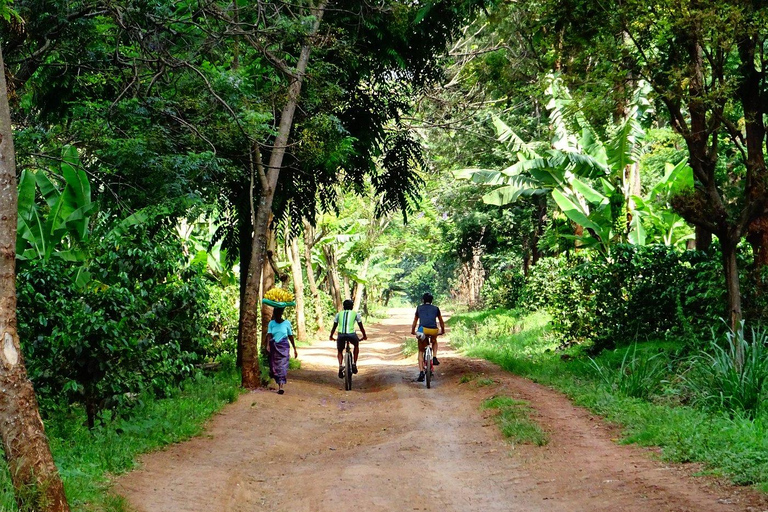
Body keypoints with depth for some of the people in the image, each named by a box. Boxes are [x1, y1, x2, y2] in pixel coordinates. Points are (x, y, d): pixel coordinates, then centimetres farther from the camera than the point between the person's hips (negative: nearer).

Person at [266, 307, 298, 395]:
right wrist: (268, 345, -26)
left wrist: (294, 349, 8)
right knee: (274, 367, 4)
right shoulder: (271, 323, 3)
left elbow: (290, 336, 6)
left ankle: (281, 387, -19)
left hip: (283, 347, -2)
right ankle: (279, 383, 24)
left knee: (282, 366, -12)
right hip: (274, 347, 2)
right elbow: (269, 335, -9)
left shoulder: (286, 323, 1)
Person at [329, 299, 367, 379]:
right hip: (351, 334, -1)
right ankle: (354, 364, 24)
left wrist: (331, 336, 39)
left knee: (340, 351, 24)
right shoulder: (355, 314, 18)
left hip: (341, 335, 1)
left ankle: (340, 366, -1)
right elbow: (361, 327, 23)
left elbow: (334, 327, 24)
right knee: (356, 345, 32)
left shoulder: (339, 314, 21)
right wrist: (364, 336, 39)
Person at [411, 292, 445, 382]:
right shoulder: (435, 308, 20)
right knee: (434, 341, 37)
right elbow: (441, 322, 32)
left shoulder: (419, 308, 21)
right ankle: (434, 358, 15)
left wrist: (413, 331, 49)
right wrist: (442, 330, 49)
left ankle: (421, 372, -1)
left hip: (423, 330, 0)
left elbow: (415, 321, 32)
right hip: (433, 331, 1)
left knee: (421, 352, 14)